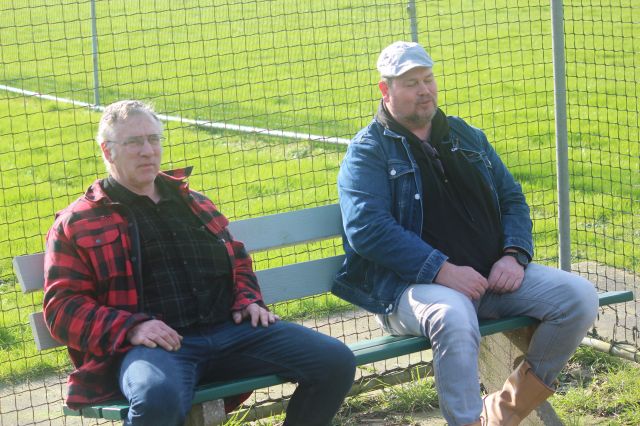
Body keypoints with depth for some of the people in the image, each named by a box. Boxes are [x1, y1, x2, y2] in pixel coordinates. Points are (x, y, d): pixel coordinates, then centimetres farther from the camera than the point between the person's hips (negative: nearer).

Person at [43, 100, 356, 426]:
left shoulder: (193, 203, 27)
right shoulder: (76, 224, 11)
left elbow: (238, 261, 36)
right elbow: (63, 306, 2)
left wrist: (248, 301, 12)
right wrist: (132, 328, -15)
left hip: (228, 329, 6)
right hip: (152, 344, -5)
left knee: (336, 362, -11)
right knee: (158, 398, -43)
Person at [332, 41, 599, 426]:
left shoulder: (467, 137, 21)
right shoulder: (368, 151, 1)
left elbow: (512, 198, 20)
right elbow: (366, 228, -13)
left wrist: (514, 254, -2)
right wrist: (443, 271, -21)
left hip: (493, 276, 6)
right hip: (415, 285, -6)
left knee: (580, 297, -11)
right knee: (454, 318, -40)